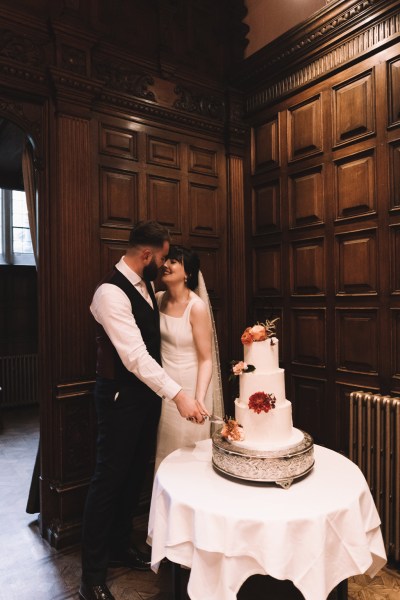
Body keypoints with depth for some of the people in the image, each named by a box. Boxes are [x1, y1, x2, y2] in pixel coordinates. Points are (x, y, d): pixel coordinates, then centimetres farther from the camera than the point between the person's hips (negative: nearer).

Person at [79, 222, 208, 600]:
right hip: (120, 397, -8)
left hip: (147, 392, 8)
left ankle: (119, 547, 40)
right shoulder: (111, 292, -22)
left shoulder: (145, 286, 7)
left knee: (135, 475, 19)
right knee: (109, 480, 5)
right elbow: (134, 356, -29)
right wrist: (178, 395, -32)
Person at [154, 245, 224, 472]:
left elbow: (205, 359, -17)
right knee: (164, 451, 20)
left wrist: (199, 400, -25)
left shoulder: (197, 307, -18)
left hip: (189, 387, -5)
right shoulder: (158, 299, -1)